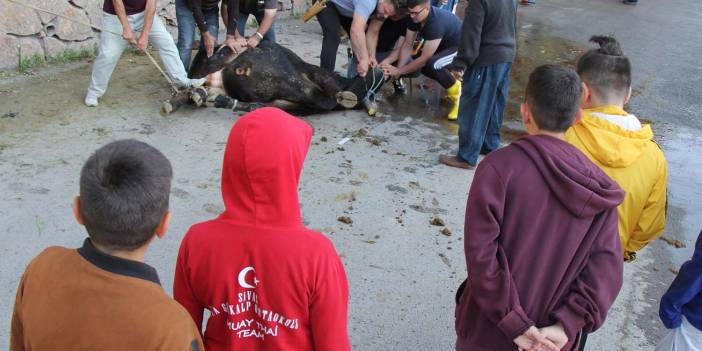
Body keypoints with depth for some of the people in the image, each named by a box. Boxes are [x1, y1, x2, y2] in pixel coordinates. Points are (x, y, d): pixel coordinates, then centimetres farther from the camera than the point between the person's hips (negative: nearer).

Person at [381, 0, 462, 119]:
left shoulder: (436, 23, -36)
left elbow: (424, 58, -33)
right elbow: (407, 45, -9)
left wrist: (398, 71, -28)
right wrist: (398, 69, -20)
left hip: (461, 48, -9)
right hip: (444, 45, 9)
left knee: (432, 65, -32)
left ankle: (458, 93, -12)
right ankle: (450, 78, 20)